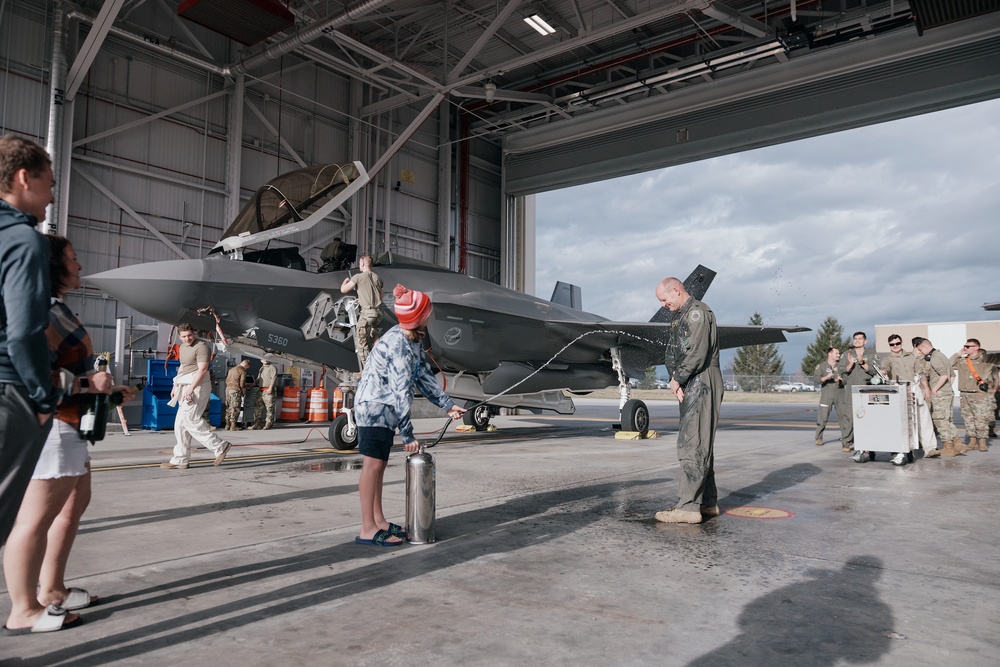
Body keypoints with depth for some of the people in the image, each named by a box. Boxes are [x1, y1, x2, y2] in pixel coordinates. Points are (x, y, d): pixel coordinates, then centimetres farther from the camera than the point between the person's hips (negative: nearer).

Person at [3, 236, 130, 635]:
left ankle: (51, 591, 30)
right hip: (52, 425, -11)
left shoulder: (56, 310, 16)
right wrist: (89, 384, -20)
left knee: (75, 504, 19)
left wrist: (108, 392, 18)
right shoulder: (47, 311, -16)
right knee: (37, 518, -5)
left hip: (68, 425, 11)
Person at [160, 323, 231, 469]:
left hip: (198, 387, -9)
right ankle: (180, 460, 12)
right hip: (186, 388, 9)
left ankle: (219, 446, -8)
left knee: (188, 419, -15)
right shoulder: (183, 346, 17)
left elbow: (202, 369, -20)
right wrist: (175, 386, 23)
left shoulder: (201, 347, -12)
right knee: (180, 423, 7)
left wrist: (191, 388, -25)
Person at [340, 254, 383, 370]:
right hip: (378, 313, 6)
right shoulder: (377, 278, 12)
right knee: (372, 344, 15)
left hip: (367, 313, -6)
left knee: (362, 345, -2)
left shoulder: (358, 277, -5)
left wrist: (346, 281, 24)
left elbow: (343, 290, 3)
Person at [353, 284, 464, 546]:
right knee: (373, 464, -8)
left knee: (380, 464, 12)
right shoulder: (397, 345, -24)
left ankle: (378, 521, 20)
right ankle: (367, 530, -3)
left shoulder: (414, 340, 6)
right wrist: (408, 434, -23)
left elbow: (424, 375, 12)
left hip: (384, 410, 10)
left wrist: (447, 404, 9)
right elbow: (401, 392, -25)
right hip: (374, 407, -10)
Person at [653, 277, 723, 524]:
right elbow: (671, 353, 15)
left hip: (702, 383, -10)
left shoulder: (698, 311, -9)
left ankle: (688, 507, -13)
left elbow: (698, 353, -19)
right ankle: (708, 503, 18)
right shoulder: (679, 317, 21)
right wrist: (674, 380, -1)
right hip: (688, 386, 10)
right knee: (701, 445, 12)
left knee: (693, 444, -13)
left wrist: (678, 379, -10)